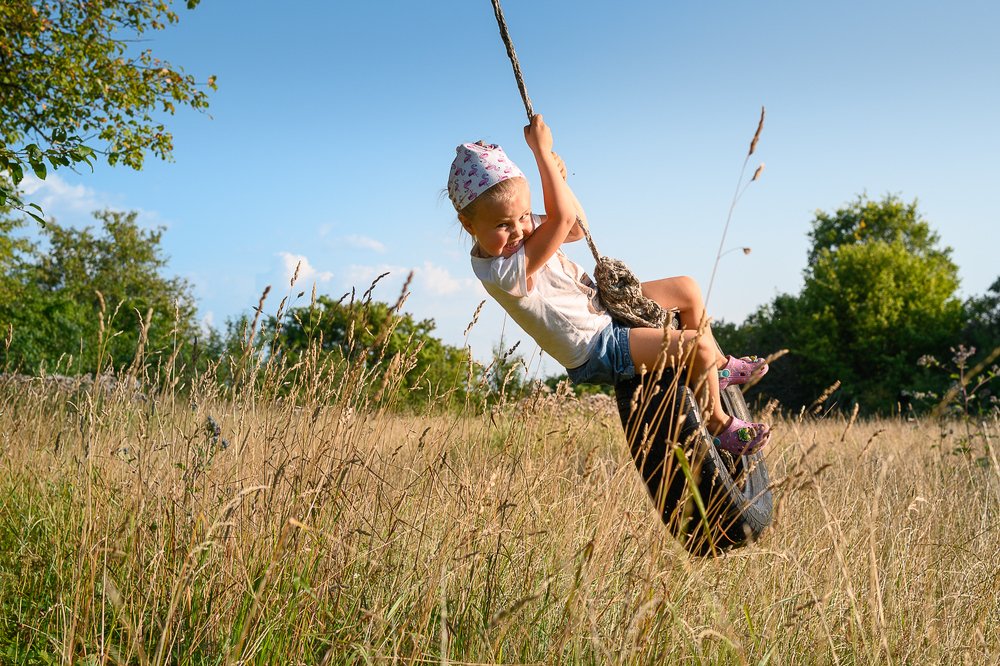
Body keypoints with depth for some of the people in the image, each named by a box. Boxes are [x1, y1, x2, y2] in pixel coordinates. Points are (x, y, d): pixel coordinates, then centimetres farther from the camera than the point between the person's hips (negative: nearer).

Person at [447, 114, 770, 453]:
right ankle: (719, 425, 8)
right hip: (597, 349, -10)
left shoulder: (518, 232, -5)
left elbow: (577, 228, 8)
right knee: (698, 345, -16)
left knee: (687, 289, 15)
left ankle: (721, 366, 34)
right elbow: (563, 218, -40)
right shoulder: (506, 272, -34)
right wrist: (542, 151, -35)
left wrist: (555, 176, -6)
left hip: (602, 307, 10)